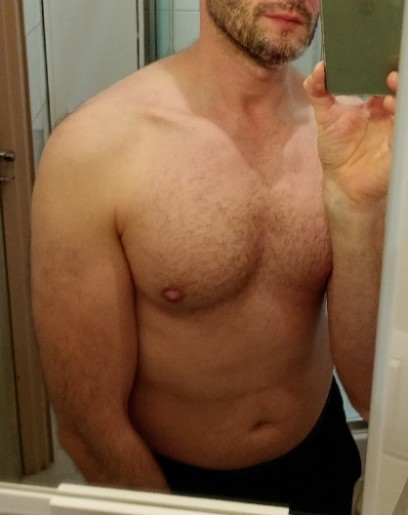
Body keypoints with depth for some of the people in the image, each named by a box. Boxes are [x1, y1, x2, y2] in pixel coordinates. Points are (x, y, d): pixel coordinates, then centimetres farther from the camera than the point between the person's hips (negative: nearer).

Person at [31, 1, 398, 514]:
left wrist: (357, 205, -31)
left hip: (319, 461, 4)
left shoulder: (345, 130, -14)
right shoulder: (95, 147, -24)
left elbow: (371, 392, -18)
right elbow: (89, 423, -18)